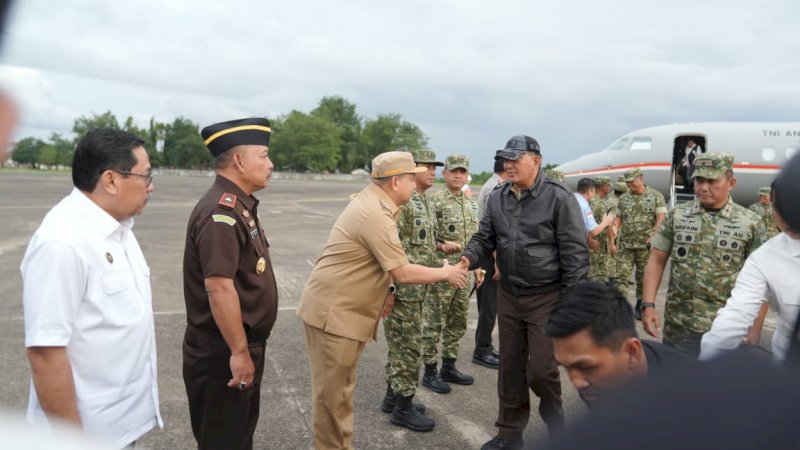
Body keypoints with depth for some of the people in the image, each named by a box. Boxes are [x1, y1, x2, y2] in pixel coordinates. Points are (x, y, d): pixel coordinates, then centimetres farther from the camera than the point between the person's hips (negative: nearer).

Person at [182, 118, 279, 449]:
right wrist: (239, 351, -24)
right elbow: (219, 287, -29)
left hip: (243, 344, 10)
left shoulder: (239, 207, 9)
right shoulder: (221, 212, -23)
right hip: (222, 351, -9)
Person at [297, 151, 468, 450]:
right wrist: (446, 273, -9)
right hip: (333, 312, -10)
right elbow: (403, 273, -22)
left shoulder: (373, 203, 9)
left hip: (346, 310, 10)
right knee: (331, 394, 3)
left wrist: (385, 291, 7)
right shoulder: (375, 214, -23)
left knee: (341, 390, 20)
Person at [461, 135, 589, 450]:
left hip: (547, 297, -5)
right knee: (510, 365, 12)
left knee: (541, 367, -1)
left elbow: (574, 252, -12)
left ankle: (553, 418, 30)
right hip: (507, 294, 5)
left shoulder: (559, 198, -12)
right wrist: (468, 259, -14)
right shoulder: (497, 198, 4)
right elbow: (484, 239, 8)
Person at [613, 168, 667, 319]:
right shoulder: (623, 198, 9)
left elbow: (660, 217, -6)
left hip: (645, 244, -2)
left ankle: (640, 305, 21)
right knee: (622, 273, -3)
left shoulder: (656, 196, -1)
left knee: (643, 275, 8)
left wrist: (653, 235, -17)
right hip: (626, 243, 2)